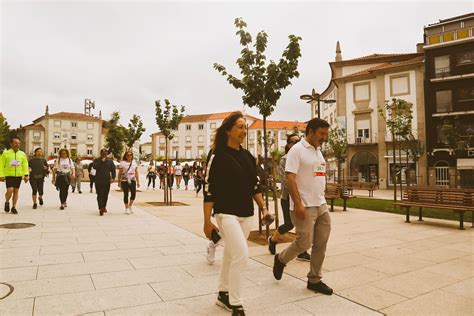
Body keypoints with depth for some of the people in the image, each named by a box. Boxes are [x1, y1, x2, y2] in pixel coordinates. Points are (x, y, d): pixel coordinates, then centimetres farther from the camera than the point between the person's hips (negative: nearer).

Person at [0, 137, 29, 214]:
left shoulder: (22, 154, 6)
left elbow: (25, 165, 7)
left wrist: (26, 175, -2)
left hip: (19, 176, 3)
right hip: (9, 175, -3)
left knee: (16, 191, 7)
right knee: (10, 190, -13)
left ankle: (14, 207, 17)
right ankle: (7, 202, 16)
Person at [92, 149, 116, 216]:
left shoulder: (110, 161, 8)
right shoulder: (96, 160, 3)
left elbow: (113, 170, 6)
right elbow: (94, 167, -15)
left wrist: (113, 177, -8)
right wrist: (101, 161, -19)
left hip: (107, 181, 2)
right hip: (98, 181, -2)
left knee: (105, 195, 10)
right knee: (100, 195, -8)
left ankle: (104, 206, 28)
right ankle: (101, 208, -11)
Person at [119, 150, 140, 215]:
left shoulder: (134, 163, 10)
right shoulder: (122, 163, 1)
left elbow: (136, 173, 11)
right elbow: (120, 173, 2)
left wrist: (138, 182, 8)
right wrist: (119, 182, -1)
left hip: (132, 180, 3)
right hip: (125, 180, -2)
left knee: (133, 194, -4)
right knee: (126, 194, 1)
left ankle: (130, 206, 21)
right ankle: (127, 208, 14)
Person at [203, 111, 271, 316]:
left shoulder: (248, 157, 9)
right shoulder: (217, 155, -10)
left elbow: (254, 186, 16)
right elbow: (209, 190, -11)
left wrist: (263, 208, 6)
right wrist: (207, 222, -12)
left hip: (246, 215, 6)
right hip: (226, 214, -6)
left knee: (231, 255, 16)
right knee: (241, 255, -14)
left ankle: (223, 295, 34)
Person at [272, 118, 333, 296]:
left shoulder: (318, 151, 16)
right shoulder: (297, 150, -10)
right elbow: (290, 178, -17)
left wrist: (322, 200, 17)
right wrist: (298, 204, -22)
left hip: (321, 205, 8)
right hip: (305, 207, -8)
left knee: (321, 244, 8)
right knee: (304, 243, -5)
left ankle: (314, 280, 21)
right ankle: (281, 259, 23)